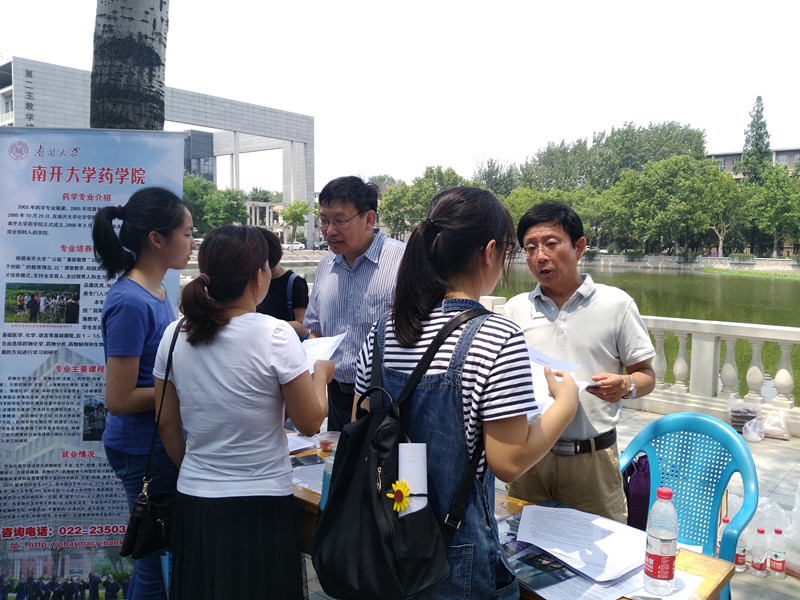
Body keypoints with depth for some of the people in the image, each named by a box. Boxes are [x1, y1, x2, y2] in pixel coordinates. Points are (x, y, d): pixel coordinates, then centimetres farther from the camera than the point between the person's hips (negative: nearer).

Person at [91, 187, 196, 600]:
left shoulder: (157, 292, 5)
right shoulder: (130, 303, -22)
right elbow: (119, 400, -21)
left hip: (164, 443, 9)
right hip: (144, 451, -9)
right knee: (158, 561, 7)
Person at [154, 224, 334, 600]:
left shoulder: (175, 335, -2)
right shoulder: (275, 334, -17)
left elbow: (167, 424, 6)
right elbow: (310, 423, -11)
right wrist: (321, 374, 6)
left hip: (193, 504, 5)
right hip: (261, 509, -4)